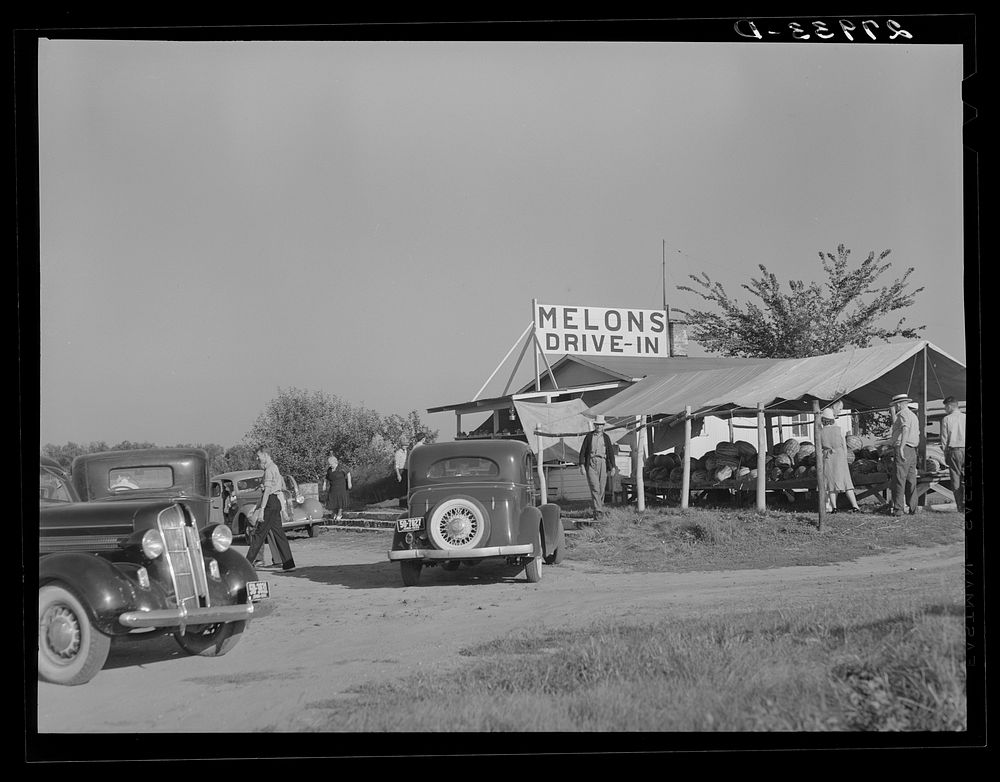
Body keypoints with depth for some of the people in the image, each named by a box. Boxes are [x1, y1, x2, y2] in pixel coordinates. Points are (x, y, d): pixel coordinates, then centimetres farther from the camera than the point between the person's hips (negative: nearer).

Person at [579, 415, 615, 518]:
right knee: (594, 487, -14)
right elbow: (583, 451, 6)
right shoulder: (589, 436, 8)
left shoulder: (606, 438, 13)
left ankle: (599, 506, 16)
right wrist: (581, 464, -3)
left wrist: (612, 467, 2)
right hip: (591, 463, -2)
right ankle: (597, 510, -22)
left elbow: (611, 452, 11)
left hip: (602, 463, 2)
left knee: (601, 488, 3)